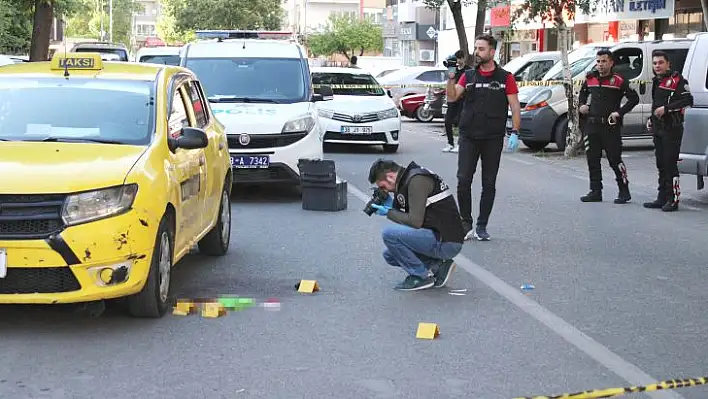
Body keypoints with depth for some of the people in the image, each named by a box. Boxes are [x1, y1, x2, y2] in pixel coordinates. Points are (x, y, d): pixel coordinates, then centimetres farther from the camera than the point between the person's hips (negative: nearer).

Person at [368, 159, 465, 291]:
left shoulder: (416, 180, -17)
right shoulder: (407, 180, 13)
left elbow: (415, 221, -22)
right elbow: (410, 217, 17)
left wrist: (389, 213, -8)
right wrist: (391, 205, 3)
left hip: (447, 242, -10)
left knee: (389, 234, -18)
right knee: (390, 255, 16)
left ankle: (421, 276, -6)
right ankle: (437, 265, 9)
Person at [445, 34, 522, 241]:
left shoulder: (505, 78, 3)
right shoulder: (468, 76, 9)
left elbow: (515, 107, 1)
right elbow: (452, 97, -1)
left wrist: (515, 133, -8)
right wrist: (451, 77, -16)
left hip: (493, 139, -1)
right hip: (468, 137, 1)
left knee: (489, 184, 4)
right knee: (463, 181, -5)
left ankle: (482, 226, 13)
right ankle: (465, 224, 5)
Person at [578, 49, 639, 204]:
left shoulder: (618, 81, -5)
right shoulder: (590, 79, 10)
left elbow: (634, 98, -5)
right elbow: (582, 94, 29)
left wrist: (619, 112, -12)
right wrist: (581, 106, 11)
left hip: (610, 127, -5)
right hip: (592, 125, 5)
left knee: (615, 159, -4)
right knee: (592, 160, 7)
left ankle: (624, 191, 5)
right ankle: (595, 192, 16)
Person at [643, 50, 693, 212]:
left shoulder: (677, 79, -8)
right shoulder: (656, 82, 19)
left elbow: (688, 100, -18)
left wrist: (666, 108, -22)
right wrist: (651, 119, 18)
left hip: (672, 129, -9)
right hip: (658, 129, 9)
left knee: (670, 164, -10)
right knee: (661, 165, 12)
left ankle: (673, 200, -7)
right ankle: (662, 198, 18)